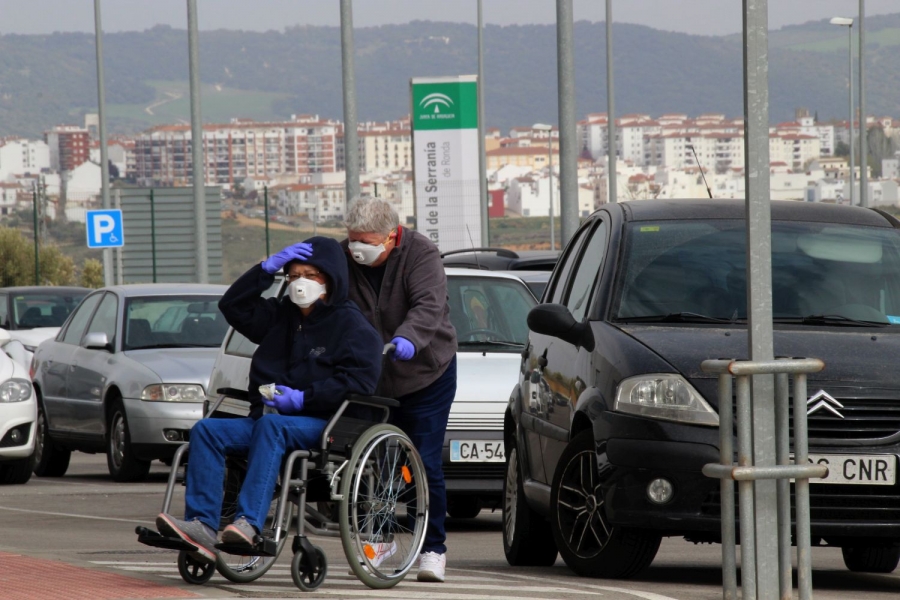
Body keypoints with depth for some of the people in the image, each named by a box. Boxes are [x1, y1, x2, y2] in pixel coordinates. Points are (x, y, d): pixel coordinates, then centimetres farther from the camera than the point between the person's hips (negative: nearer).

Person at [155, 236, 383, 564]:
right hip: (268, 418, 7)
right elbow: (233, 306, 22)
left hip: (321, 423, -7)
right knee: (206, 430, -16)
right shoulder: (281, 316, 23)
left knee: (271, 426, -38)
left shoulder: (351, 325, 2)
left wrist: (303, 399, -17)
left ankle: (249, 523, -51)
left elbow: (359, 381, -11)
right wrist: (268, 268, 11)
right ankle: (201, 526, -32)